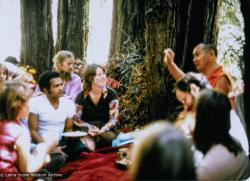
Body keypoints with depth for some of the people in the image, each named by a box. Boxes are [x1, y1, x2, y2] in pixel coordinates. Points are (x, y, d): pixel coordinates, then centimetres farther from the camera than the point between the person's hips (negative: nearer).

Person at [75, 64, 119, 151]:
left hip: (104, 130, 2)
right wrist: (89, 128, -22)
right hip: (86, 131, -2)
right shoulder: (81, 96, -6)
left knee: (113, 140, -30)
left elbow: (114, 118, -8)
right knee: (89, 146, -33)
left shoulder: (111, 93, -8)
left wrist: (102, 130, -27)